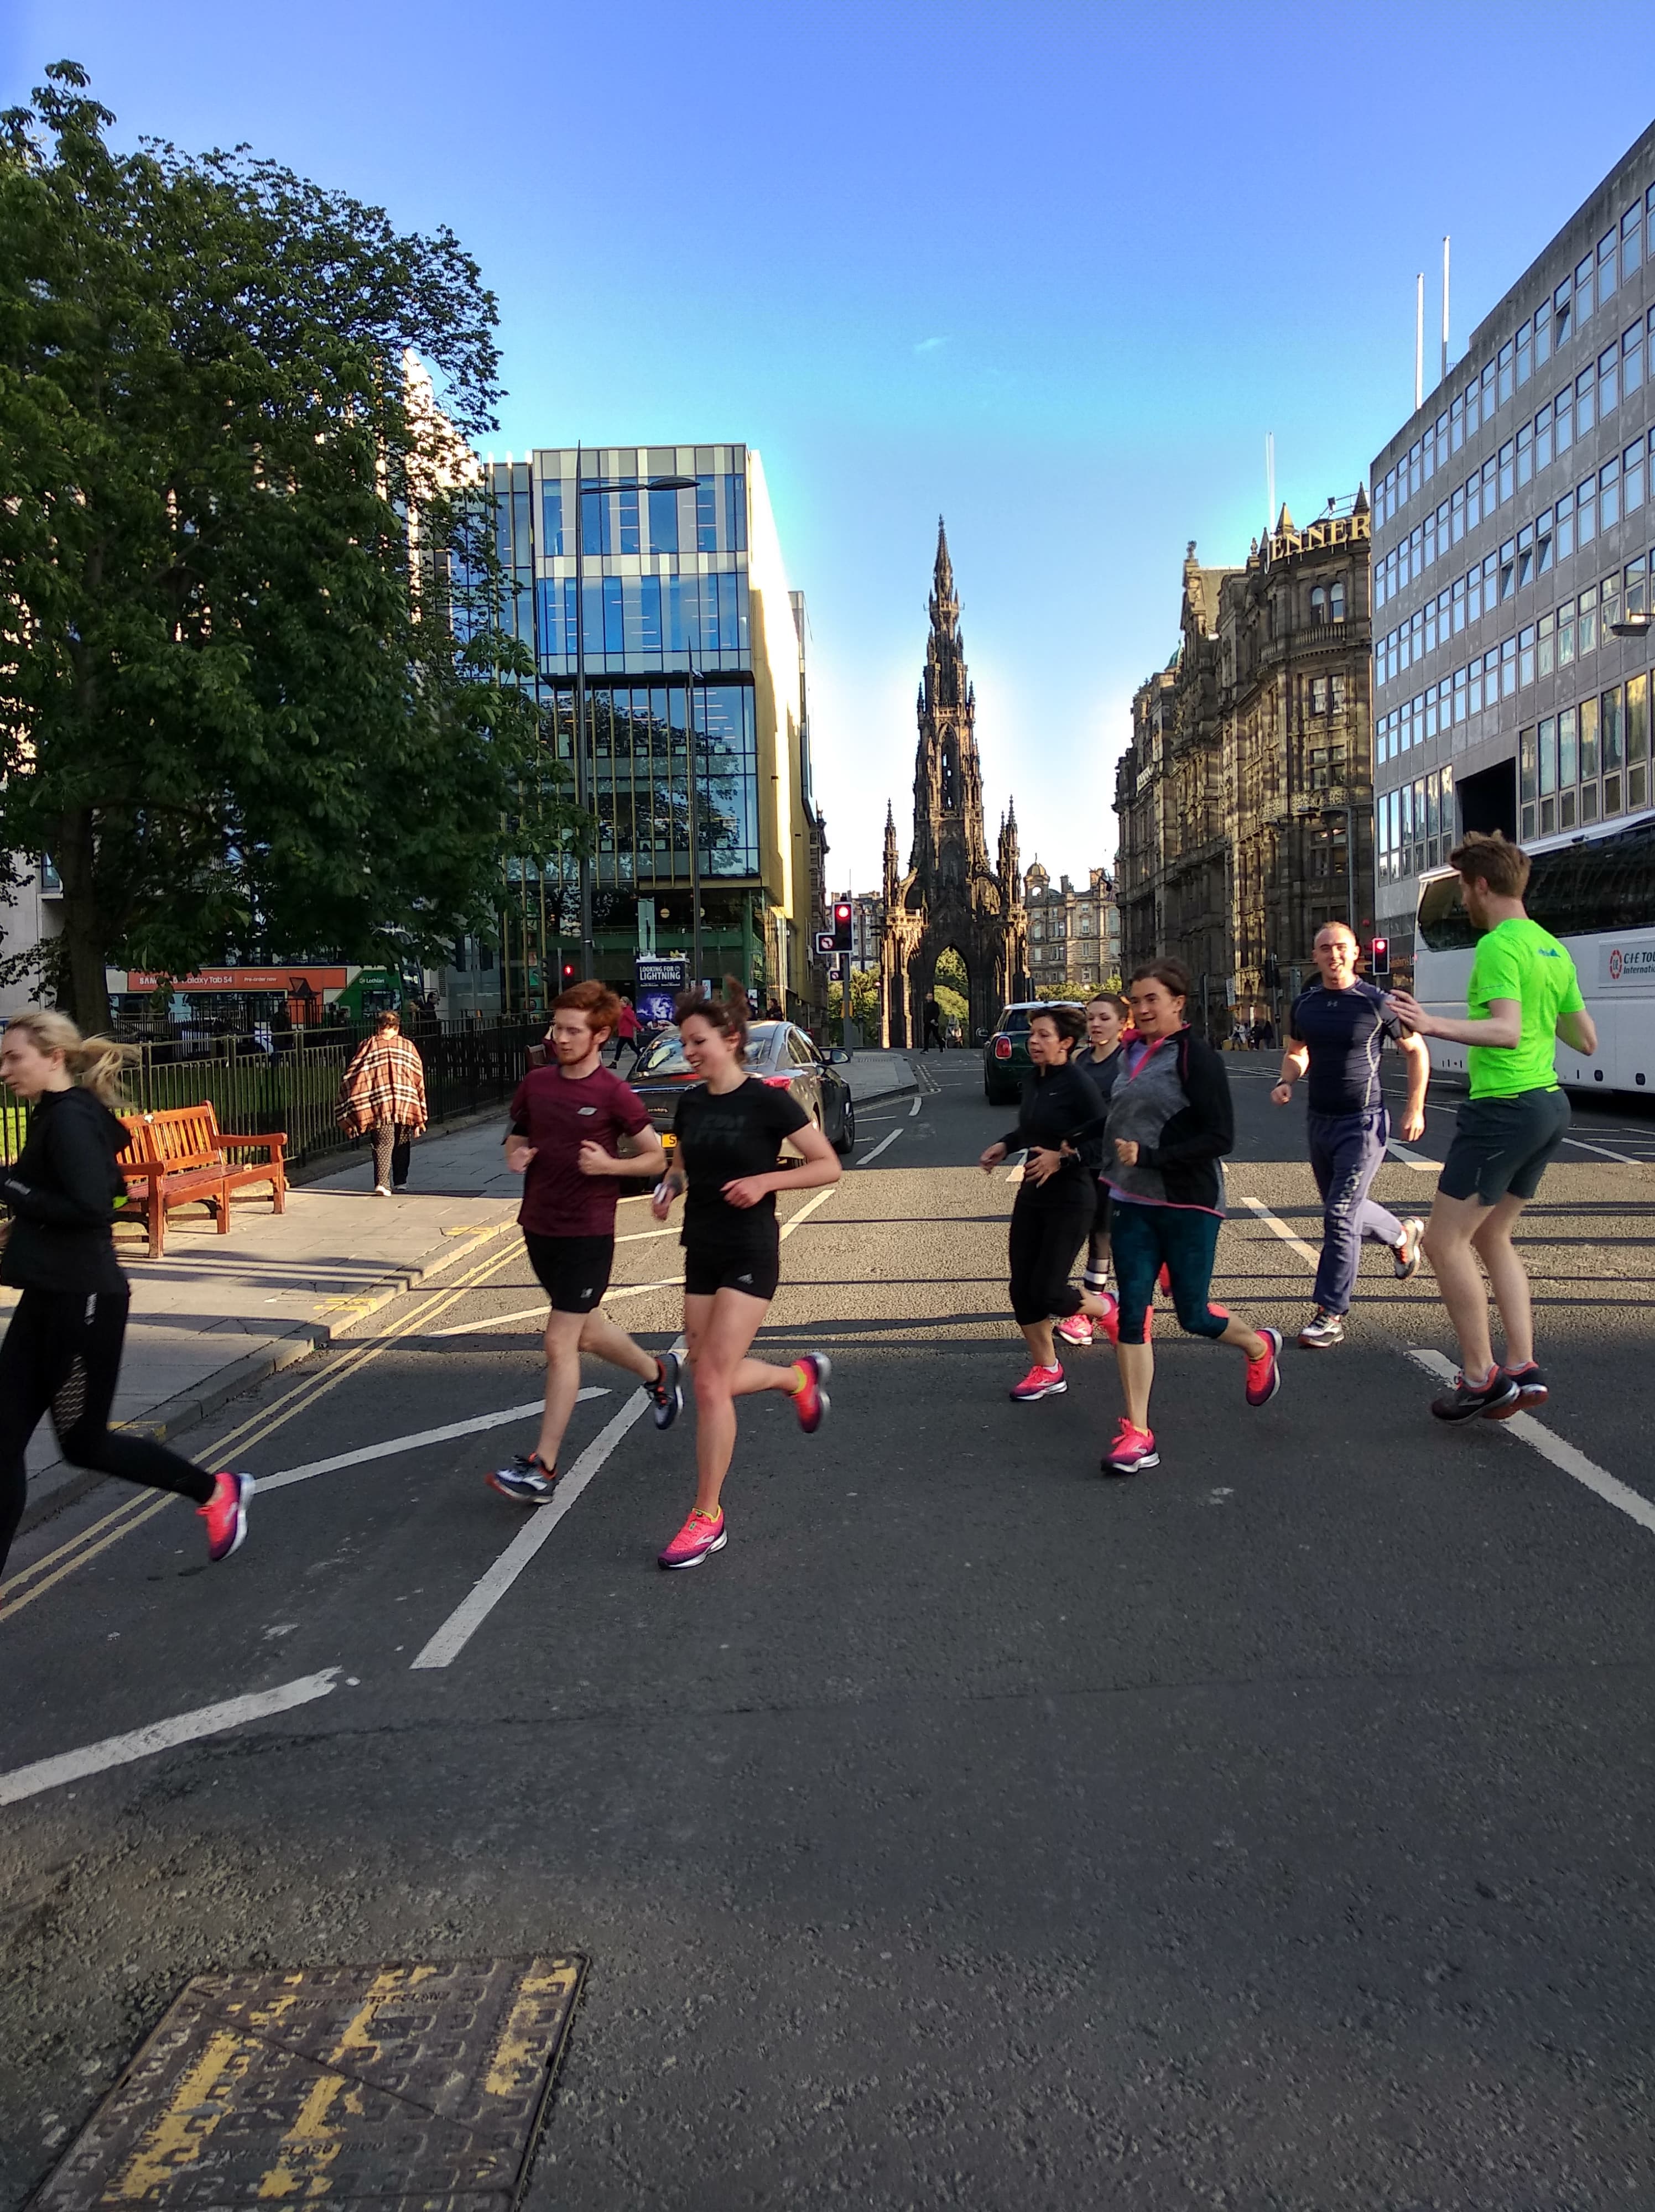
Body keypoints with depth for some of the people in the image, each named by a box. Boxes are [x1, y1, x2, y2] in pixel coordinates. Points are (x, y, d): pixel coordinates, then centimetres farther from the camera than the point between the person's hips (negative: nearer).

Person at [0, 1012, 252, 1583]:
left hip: (82, 1301, -9)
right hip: (49, 1298, 9)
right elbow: (109, 1185, 19)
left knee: (83, 1441, 5)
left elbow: (91, 1208, -27)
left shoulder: (70, 1118, -17)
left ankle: (215, 1491, 23)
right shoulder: (56, 1115, 12)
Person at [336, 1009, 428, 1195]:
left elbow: (352, 1078, 1)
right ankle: (400, 1182, 23)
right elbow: (419, 1079, 9)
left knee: (383, 1144, -2)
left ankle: (382, 1183, -18)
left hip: (379, 1104, -1)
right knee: (403, 1144, 17)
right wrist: (420, 1116, 12)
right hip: (406, 1104, 1)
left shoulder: (367, 1045, 9)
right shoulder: (408, 1046, 13)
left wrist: (349, 1116, 2)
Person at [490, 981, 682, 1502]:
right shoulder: (535, 1083, 4)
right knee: (587, 1331, 21)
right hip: (538, 1226, 7)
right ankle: (656, 1371, 47)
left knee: (560, 1346, -5)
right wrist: (516, 1157, -5)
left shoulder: (614, 1094, -12)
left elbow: (656, 1158, -5)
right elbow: (516, 1138, 17)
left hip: (587, 1232, -6)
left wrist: (608, 1164, -21)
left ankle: (543, 1468, 2)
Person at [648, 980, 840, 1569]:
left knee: (712, 1381, -10)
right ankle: (801, 1375, 39)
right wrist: (669, 1185, 0)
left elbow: (829, 1166, -9)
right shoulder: (691, 1104, 6)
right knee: (709, 1380, 11)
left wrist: (765, 1180, -21)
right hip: (702, 1253, 7)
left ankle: (708, 1518, 3)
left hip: (750, 1256, -7)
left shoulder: (768, 1101, -12)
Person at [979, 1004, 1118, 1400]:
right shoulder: (1032, 1080, 6)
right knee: (1021, 1289, 7)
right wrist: (1004, 1145, 8)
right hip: (1032, 1194, 8)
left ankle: (1107, 1310, 24)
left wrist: (1064, 1157, -26)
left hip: (1070, 1200, -8)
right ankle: (1046, 1371, 24)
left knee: (1047, 1294, -7)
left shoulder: (1079, 1084, -16)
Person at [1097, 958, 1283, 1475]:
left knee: (1193, 1315, 4)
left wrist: (1151, 1158, -22)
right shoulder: (1134, 1053, 11)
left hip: (1188, 1207, -6)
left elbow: (1220, 1137, -17)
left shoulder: (1197, 1056, -11)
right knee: (1132, 1313, -1)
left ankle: (1259, 1347, 38)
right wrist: (1115, 1171, 16)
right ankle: (1137, 1434, 5)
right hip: (1132, 1205, 6)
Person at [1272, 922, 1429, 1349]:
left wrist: (1415, 1109, -1)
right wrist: (1286, 1082, 0)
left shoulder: (1376, 1003, -9)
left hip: (1363, 1122, -6)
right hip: (1318, 1120, 6)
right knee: (1344, 1208, 19)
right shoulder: (1304, 1004, 5)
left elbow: (1416, 1051, 2)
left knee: (1340, 1216, -12)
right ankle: (1403, 1235, 50)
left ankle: (1331, 1314, -5)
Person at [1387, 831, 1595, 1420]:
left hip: (1504, 1108, -10)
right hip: (1549, 1106, 10)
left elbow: (1507, 1031, -28)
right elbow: (1587, 1042, 19)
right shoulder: (1553, 950, 14)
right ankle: (1523, 1369, 14)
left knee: (1444, 1241, -2)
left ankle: (1481, 1379, 2)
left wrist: (1436, 1026, -38)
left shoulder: (1498, 946, -14)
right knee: (1491, 1238, 17)